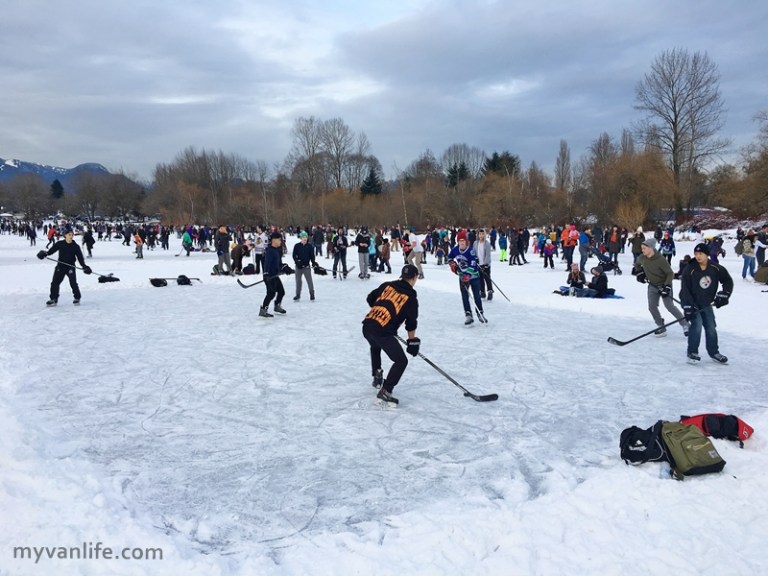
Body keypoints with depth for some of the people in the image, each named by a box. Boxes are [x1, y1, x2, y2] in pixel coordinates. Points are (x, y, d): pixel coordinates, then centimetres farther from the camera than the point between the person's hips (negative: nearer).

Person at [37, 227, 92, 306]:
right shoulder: (60, 244, -1)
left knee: (73, 283, -8)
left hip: (70, 267, -2)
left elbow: (80, 257, -6)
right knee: (55, 282, 3)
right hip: (60, 266, 2)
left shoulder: (75, 246, -4)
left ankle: (77, 298, 10)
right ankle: (53, 299, 15)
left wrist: (84, 266, -16)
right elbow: (51, 250, 7)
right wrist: (45, 253, -11)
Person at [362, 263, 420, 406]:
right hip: (382, 332, -7)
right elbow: (411, 323, 4)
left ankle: (377, 377, 43)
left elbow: (370, 299, 22)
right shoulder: (411, 297, 1)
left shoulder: (387, 285, 15)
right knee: (401, 361, 2)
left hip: (367, 325, 7)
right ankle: (385, 391, -6)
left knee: (375, 347, 38)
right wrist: (412, 341, 18)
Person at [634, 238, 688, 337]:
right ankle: (661, 328, 8)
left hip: (664, 285, -6)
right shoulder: (642, 258, -6)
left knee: (669, 306, -12)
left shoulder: (660, 259, -25)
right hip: (652, 285, 6)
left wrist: (667, 286, -28)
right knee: (652, 307, -2)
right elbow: (637, 264, 20)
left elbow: (670, 273, -20)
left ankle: (685, 325, 2)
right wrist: (639, 272, 8)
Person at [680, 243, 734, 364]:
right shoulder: (689, 270, -20)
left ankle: (714, 352, 24)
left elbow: (728, 281, 4)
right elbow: (685, 290, -20)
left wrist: (723, 295, -7)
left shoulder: (716, 269, -10)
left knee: (711, 327, 8)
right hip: (692, 303, -4)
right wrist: (688, 307, -27)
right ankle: (692, 353, -5)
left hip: (707, 304, 4)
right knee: (697, 325, -17)